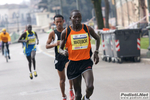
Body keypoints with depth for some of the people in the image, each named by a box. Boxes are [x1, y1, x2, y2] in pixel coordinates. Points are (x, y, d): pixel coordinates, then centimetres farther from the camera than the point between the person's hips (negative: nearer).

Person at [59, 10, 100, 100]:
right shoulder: (66, 32, -3)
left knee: (90, 87, -20)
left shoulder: (87, 29, 0)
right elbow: (60, 49, 5)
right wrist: (63, 52, -19)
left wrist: (96, 52, 8)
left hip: (86, 62, 0)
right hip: (73, 63, 0)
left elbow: (97, 38, 19)